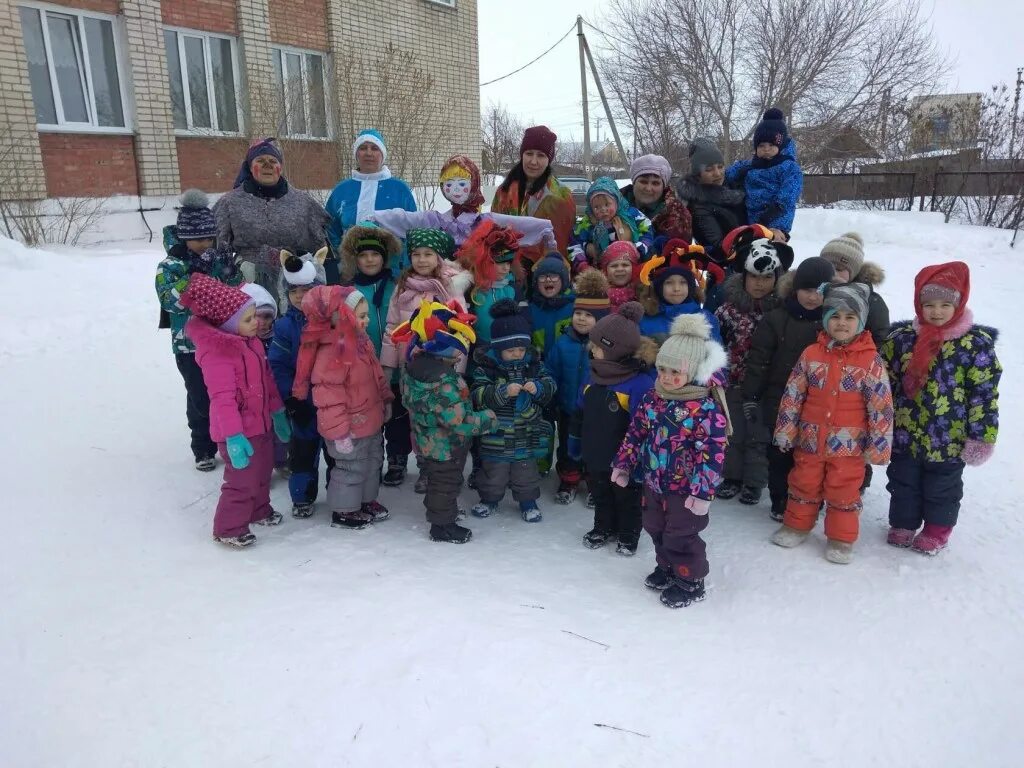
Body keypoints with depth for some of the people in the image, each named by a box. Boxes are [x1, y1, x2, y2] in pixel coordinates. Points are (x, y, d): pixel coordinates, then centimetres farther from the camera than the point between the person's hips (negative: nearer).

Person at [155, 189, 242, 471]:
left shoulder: (220, 259, 5)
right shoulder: (169, 267, -5)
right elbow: (172, 301, -20)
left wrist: (229, 271, -18)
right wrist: (194, 275, -28)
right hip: (190, 345, -2)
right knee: (201, 398, 3)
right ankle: (204, 450, 20)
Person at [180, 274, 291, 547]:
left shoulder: (250, 340, 4)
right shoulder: (217, 352, -25)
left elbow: (266, 379, 14)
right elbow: (222, 399, -28)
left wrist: (277, 412, 19)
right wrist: (233, 437, -30)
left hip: (260, 423, 9)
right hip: (239, 431, -9)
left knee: (262, 472, 24)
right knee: (243, 480, -1)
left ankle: (258, 510, 46)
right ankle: (228, 529, 17)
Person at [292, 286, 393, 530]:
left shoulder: (362, 341, 3)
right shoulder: (331, 351, -28)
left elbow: (377, 375, 17)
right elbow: (328, 396, -28)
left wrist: (386, 400, 21)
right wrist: (339, 431, -26)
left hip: (370, 421, 10)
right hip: (350, 429, -10)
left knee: (373, 462, 23)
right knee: (352, 469, 5)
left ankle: (366, 500, 43)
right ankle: (343, 511, 24)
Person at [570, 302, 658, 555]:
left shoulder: (640, 383, -26)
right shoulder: (594, 376, -3)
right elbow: (580, 414, 8)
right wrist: (575, 444, 13)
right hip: (595, 456, 6)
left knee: (627, 497, 17)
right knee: (600, 494, 25)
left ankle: (628, 534, 38)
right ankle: (603, 527, 46)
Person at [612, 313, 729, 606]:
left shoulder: (706, 409, -23)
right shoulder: (652, 399, -3)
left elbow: (712, 452, -24)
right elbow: (636, 432, 8)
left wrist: (703, 491, -25)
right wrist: (623, 464, 10)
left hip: (685, 488, -7)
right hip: (653, 481, 7)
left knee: (681, 536, 6)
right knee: (655, 529, 22)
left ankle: (691, 582, 29)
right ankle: (667, 568, 46)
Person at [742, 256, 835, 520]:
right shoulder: (777, 319, -6)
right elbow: (758, 361, -5)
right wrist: (750, 398, -7)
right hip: (780, 404, -1)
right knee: (780, 455, 11)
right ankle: (780, 502, 26)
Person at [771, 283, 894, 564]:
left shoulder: (871, 360, -9)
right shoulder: (811, 354, -3)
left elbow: (881, 406, -8)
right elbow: (792, 395, 2)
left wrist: (879, 445, -8)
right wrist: (785, 431, 1)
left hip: (848, 444, -2)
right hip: (810, 439, 3)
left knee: (843, 492, 10)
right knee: (804, 485, 17)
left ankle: (841, 539, 27)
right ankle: (797, 525, 36)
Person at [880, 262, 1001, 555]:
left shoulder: (977, 343, -12)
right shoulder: (902, 337, -4)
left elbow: (985, 394, -10)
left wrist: (981, 438, -11)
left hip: (949, 440, -3)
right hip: (905, 435, 3)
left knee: (942, 489, 16)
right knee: (903, 484, 18)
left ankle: (936, 532, 36)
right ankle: (903, 525, 38)